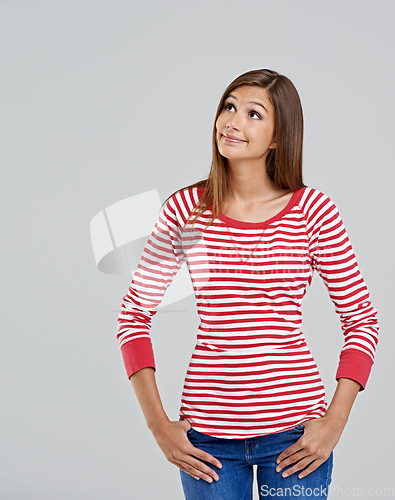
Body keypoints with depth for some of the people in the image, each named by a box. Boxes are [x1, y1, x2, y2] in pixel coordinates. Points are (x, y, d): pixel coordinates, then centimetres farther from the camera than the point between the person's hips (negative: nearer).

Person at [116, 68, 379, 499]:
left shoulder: (313, 210, -5)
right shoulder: (185, 210, -3)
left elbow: (361, 320, 1)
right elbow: (134, 314, 4)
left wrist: (335, 423, -6)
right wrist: (157, 424, -2)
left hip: (295, 431, 0)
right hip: (209, 432, 1)